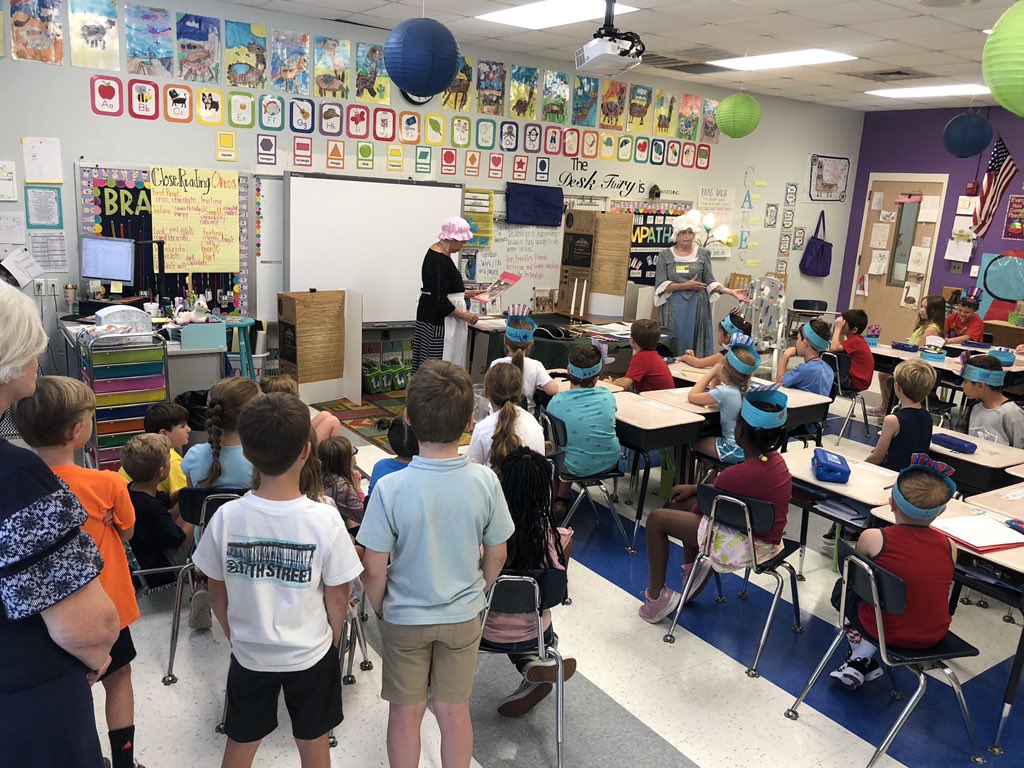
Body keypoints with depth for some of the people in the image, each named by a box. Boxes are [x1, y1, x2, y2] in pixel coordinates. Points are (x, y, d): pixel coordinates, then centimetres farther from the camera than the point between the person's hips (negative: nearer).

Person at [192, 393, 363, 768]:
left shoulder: (226, 518, -18)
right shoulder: (325, 520, -23)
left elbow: (217, 594, -4)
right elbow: (337, 600, -12)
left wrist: (236, 636, 13)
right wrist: (332, 642, 7)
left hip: (249, 654, 2)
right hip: (311, 653, -1)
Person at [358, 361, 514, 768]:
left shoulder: (390, 488, -25)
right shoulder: (485, 481, -19)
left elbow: (374, 569, -17)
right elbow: (496, 555, -6)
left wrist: (380, 608, 4)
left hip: (404, 619, -1)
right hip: (463, 616, 2)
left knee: (406, 712, 18)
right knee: (454, 710, 19)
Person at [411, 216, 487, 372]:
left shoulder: (437, 251, 11)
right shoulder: (440, 261, -20)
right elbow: (440, 302, -22)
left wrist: (469, 294, 20)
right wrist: (464, 315, -12)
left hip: (431, 318, 10)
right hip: (438, 321, -10)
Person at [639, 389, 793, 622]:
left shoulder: (737, 474, -29)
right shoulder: (774, 459, -2)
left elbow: (710, 508, -10)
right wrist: (695, 489, 12)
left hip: (748, 546, -9)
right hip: (766, 537, 9)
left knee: (657, 519, -2)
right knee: (684, 504, 22)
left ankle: (655, 596, 6)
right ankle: (691, 569, 25)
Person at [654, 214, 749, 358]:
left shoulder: (703, 254, 5)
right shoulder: (665, 255, 2)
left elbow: (710, 282, 3)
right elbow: (661, 285, -5)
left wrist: (731, 292, -10)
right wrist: (686, 285, -13)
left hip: (697, 306, 1)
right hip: (674, 307, -1)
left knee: (695, 342, 1)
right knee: (672, 346, -1)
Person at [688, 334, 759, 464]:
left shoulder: (725, 392, -22)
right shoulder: (747, 390, 2)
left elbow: (692, 396, -13)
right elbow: (713, 393, 17)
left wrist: (713, 372, -8)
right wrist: (716, 377, 2)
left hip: (734, 450, -8)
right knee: (705, 436, 29)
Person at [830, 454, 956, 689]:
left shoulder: (872, 539, -20)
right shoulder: (949, 546, -12)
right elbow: (944, 587, 5)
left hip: (885, 631, -2)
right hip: (934, 635, 2)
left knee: (842, 587, 25)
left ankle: (859, 661, 16)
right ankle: (862, 663, 20)